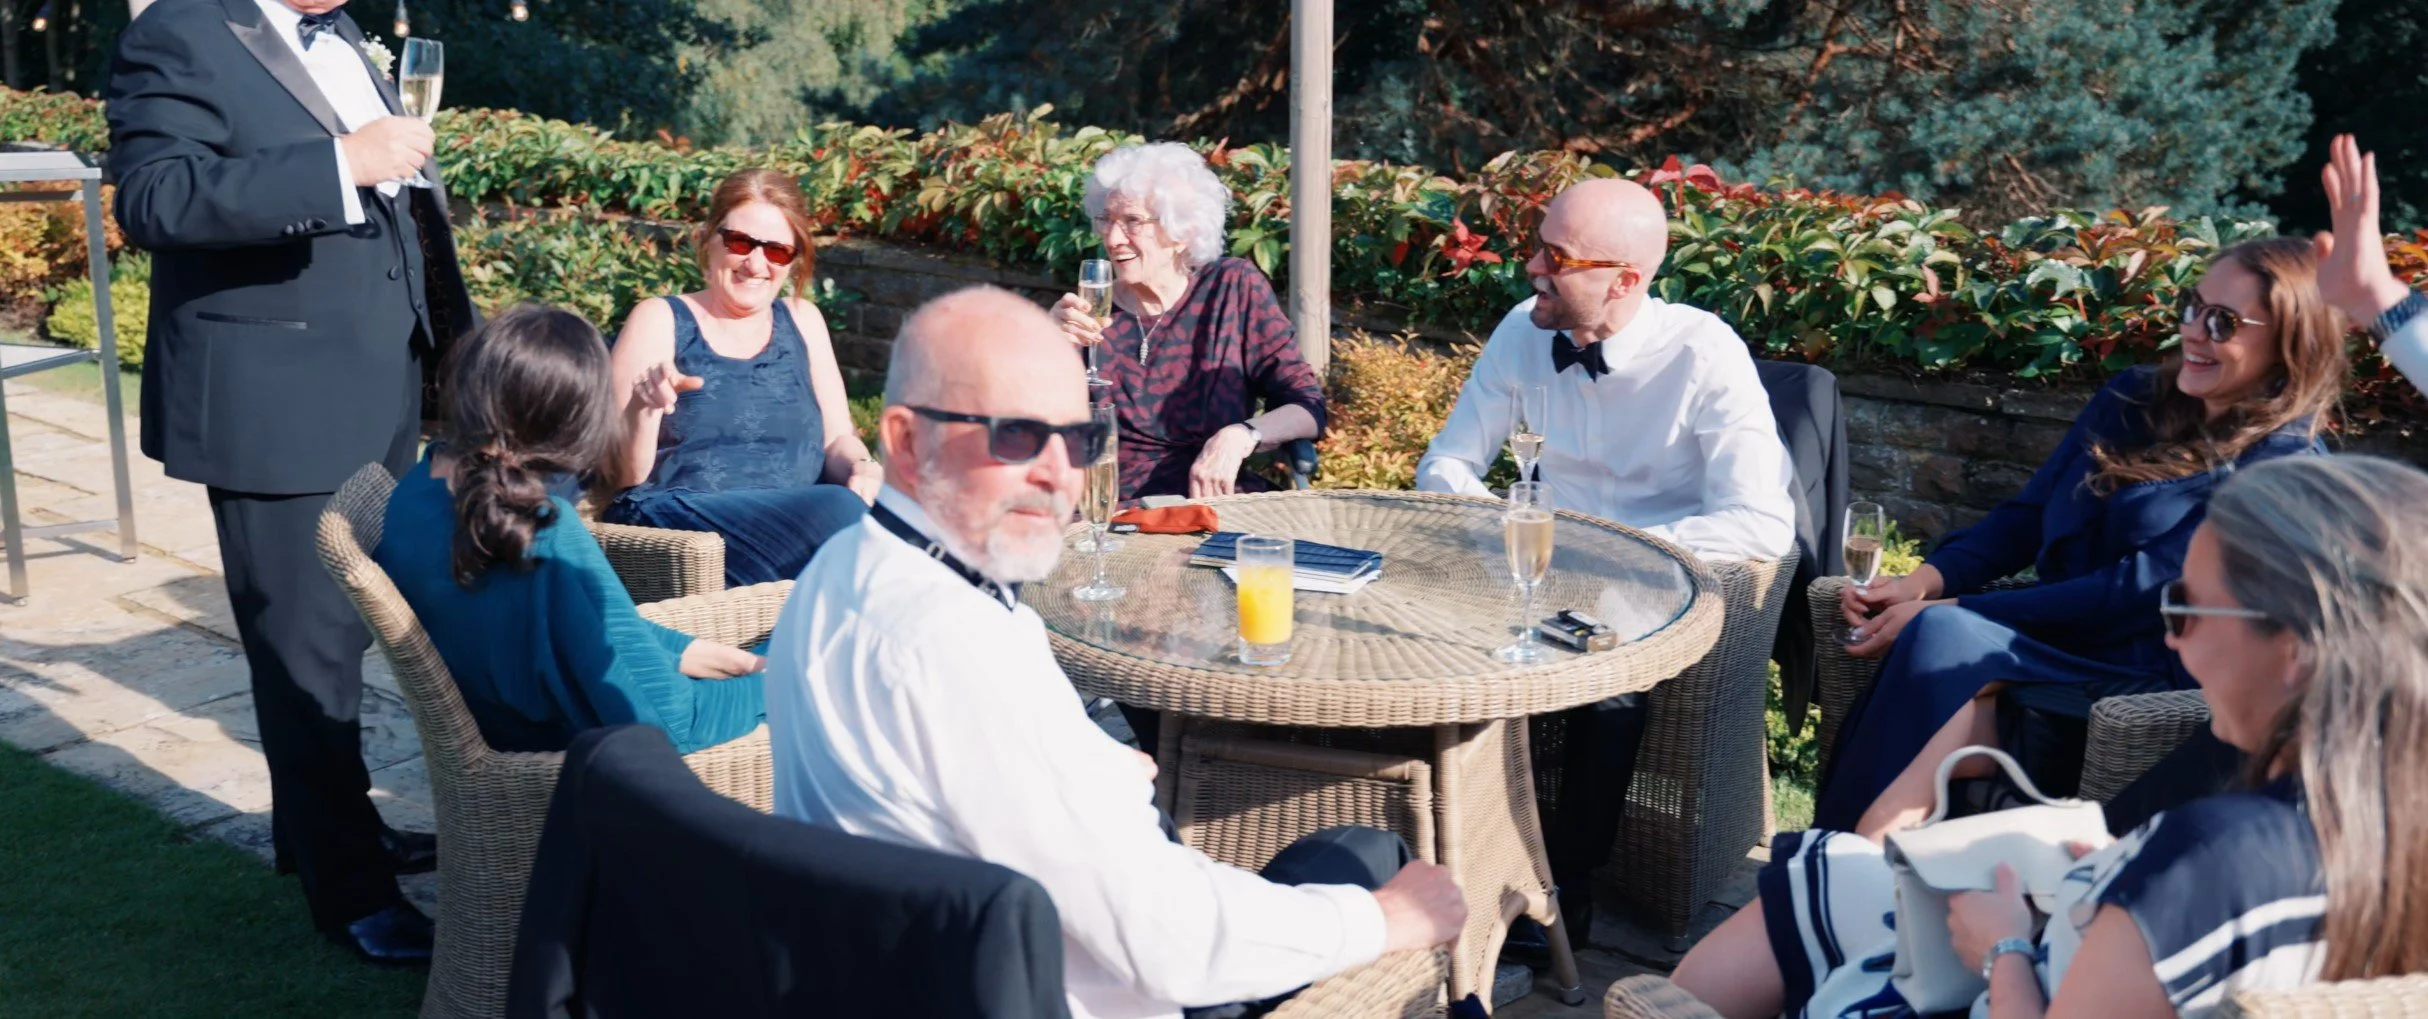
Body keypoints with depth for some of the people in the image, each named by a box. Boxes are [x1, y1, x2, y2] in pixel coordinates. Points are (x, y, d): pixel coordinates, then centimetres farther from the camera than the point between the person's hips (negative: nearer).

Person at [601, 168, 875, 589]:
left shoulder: (801, 321, 19)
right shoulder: (659, 320, 6)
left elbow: (838, 437, 14)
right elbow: (623, 475, 1)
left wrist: (862, 469, -9)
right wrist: (644, 408, -19)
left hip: (795, 528, 4)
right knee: (841, 510, -32)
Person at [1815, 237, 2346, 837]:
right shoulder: (2135, 399, 13)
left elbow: (2137, 592, -16)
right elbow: (2028, 516, 14)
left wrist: (1950, 610, -19)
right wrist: (1924, 581, -6)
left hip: (2152, 691, -5)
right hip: (2053, 649, 6)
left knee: (1940, 638, -32)